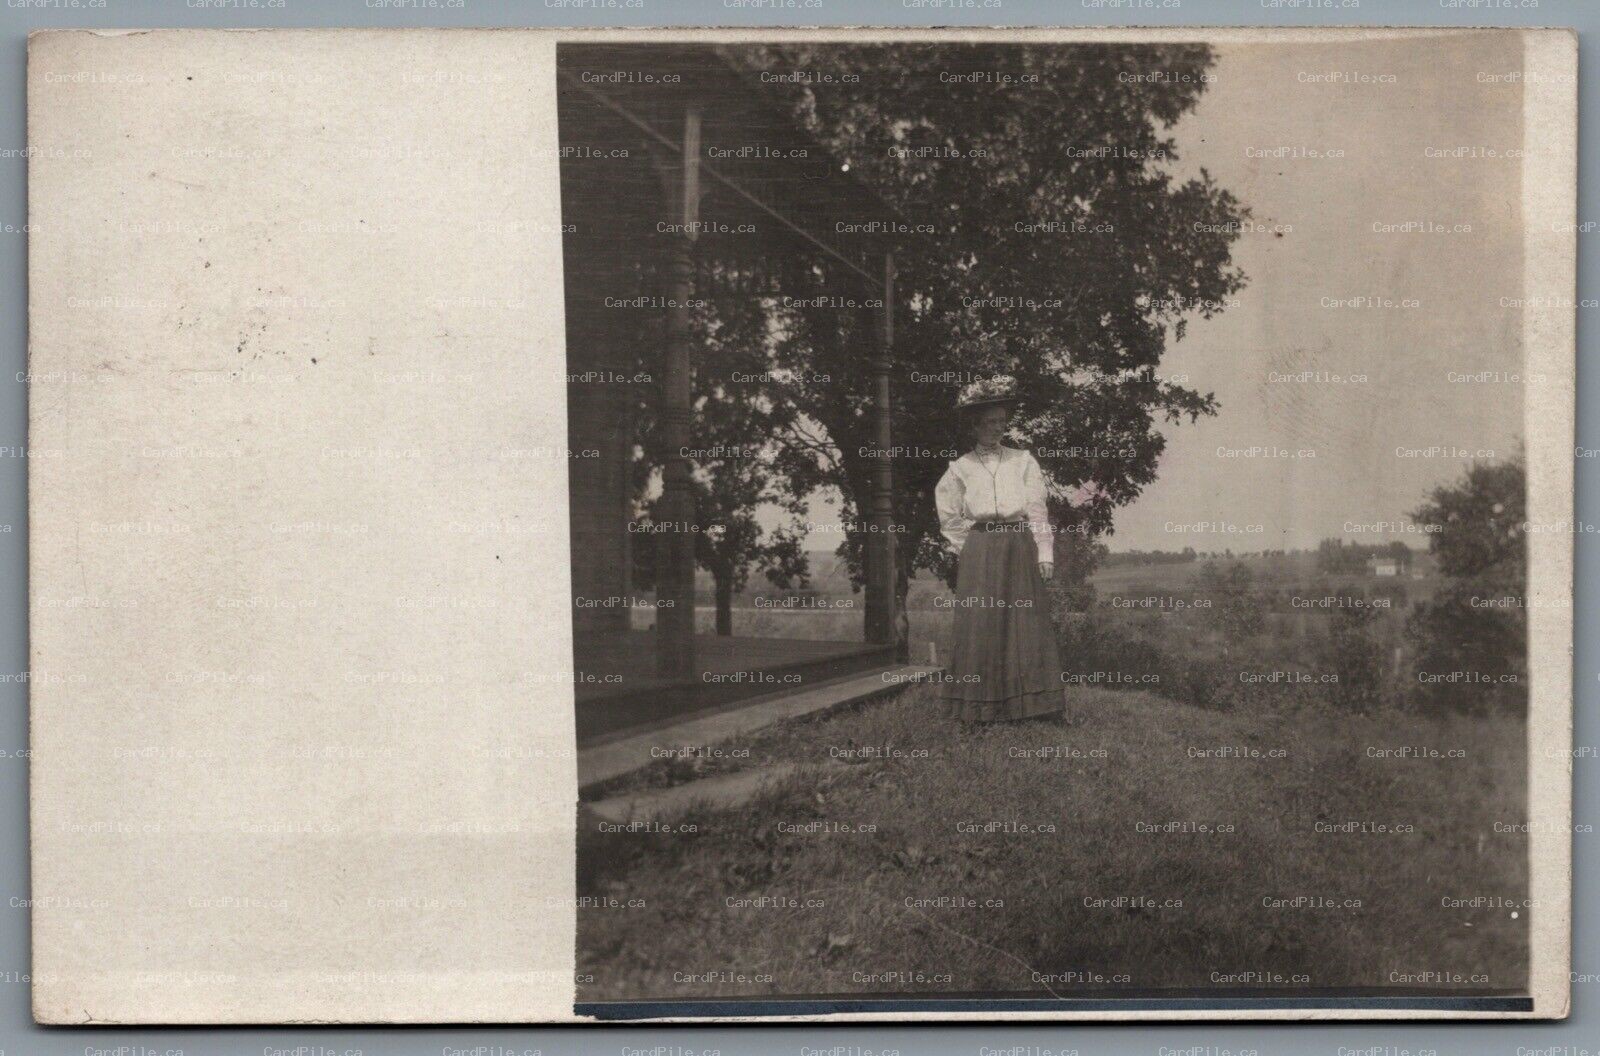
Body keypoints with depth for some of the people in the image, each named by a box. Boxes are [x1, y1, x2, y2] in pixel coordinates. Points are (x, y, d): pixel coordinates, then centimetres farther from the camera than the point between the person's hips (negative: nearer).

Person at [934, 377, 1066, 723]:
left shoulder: (1023, 461, 7)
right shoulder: (961, 468, 6)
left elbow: (1038, 510, 4)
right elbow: (949, 516, 11)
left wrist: (1044, 552, -4)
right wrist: (970, 547, 4)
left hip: (1020, 550, 1)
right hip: (979, 556, -1)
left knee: (1025, 624, -2)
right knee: (980, 626, -4)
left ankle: (1030, 703, 0)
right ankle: (981, 708, -1)